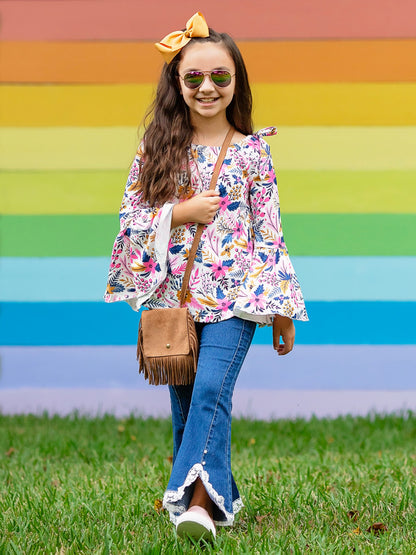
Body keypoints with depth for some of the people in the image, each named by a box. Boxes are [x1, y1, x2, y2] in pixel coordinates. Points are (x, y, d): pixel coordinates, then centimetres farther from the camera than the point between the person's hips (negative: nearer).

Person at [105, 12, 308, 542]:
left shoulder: (252, 151, 3)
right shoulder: (158, 148, 6)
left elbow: (269, 233, 4)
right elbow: (130, 215, 5)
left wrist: (283, 310, 4)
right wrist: (182, 212, -10)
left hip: (234, 296, -3)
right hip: (174, 296, 3)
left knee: (211, 391, -19)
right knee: (184, 404, 7)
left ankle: (198, 500, -23)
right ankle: (215, 496, 22)